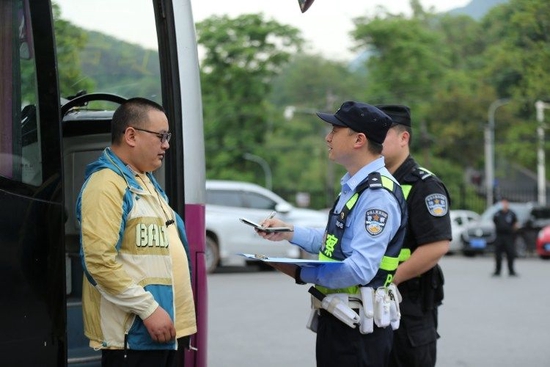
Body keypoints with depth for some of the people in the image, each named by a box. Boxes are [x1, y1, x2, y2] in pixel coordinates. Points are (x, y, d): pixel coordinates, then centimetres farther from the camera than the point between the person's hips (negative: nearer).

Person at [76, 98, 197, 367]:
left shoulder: (145, 181, 17)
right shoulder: (107, 183, -14)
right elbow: (100, 261, -23)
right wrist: (148, 308, -21)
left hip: (169, 327, 9)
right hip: (133, 334, -9)